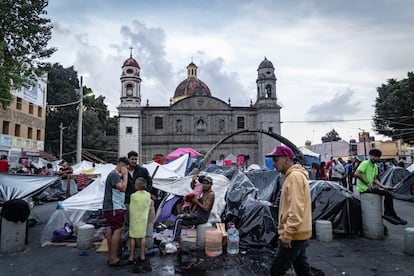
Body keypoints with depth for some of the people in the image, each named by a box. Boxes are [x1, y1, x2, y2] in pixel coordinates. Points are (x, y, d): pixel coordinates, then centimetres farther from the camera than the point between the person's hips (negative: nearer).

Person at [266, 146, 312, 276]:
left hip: (294, 236, -10)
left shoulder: (295, 176, -19)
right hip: (299, 234, 10)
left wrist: (287, 234, -23)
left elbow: (296, 209, -26)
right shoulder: (292, 176, 14)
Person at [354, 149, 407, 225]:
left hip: (370, 186, 9)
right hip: (364, 188, -9)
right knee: (388, 194, -15)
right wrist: (367, 183, -19)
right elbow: (357, 174, -24)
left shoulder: (375, 166, 17)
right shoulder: (365, 163, -11)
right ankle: (394, 216, -3)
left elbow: (375, 179, 20)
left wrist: (382, 186, 3)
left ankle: (387, 214, 5)